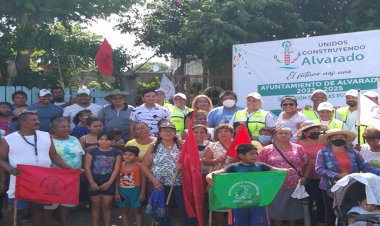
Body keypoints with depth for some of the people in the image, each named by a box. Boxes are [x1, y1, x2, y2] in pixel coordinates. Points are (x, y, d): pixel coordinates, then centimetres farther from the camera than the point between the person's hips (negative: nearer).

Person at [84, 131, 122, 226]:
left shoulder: (117, 152, 0)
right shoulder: (92, 152, -1)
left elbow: (116, 169, -3)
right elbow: (87, 167, -2)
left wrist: (109, 183, -9)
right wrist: (92, 182, -9)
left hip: (109, 183, 0)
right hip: (94, 183, 0)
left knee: (106, 206, 5)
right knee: (95, 206, 9)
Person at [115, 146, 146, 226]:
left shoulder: (139, 166, -10)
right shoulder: (120, 165, -1)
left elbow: (143, 180, -7)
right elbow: (117, 180, 3)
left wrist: (142, 193, -10)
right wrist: (116, 192, 1)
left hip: (135, 191, -3)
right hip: (123, 191, 3)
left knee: (138, 210, 8)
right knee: (124, 210, 13)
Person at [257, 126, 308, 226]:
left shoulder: (298, 148, 4)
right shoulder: (267, 150, 0)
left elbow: (306, 164, 7)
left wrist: (304, 177, -4)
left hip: (295, 186, 1)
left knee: (293, 210, 10)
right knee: (277, 210, 7)